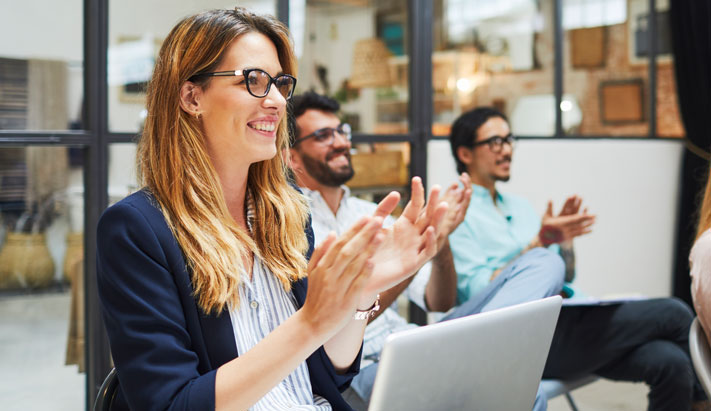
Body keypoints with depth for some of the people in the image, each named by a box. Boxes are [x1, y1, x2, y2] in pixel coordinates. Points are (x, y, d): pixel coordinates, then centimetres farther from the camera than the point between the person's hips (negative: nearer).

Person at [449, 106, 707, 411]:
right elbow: (477, 292, -14)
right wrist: (537, 245, -18)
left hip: (564, 323, 7)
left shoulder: (519, 207, 20)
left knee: (670, 363, -17)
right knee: (672, 314, -11)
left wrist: (565, 241, 0)